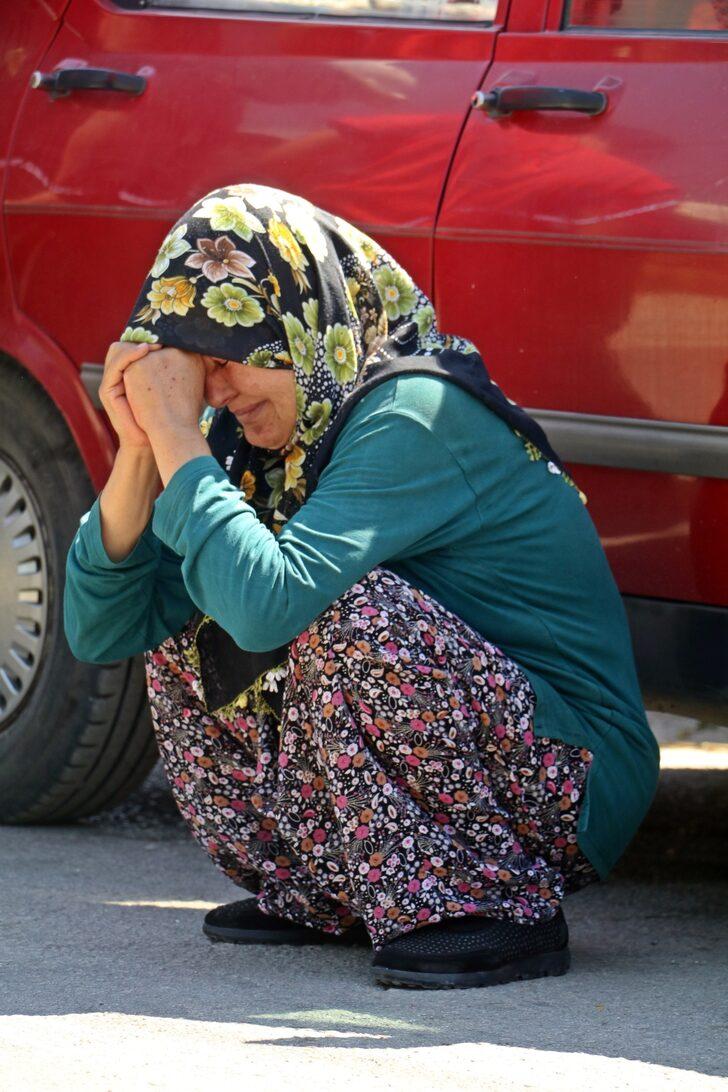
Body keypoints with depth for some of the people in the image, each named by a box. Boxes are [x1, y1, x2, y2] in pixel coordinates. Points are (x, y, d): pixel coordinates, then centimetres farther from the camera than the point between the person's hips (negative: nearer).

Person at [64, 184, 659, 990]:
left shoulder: (420, 417, -22)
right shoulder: (261, 438, 4)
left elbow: (270, 602, -36)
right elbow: (103, 632, 4)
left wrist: (178, 439, -25)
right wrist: (139, 450, -9)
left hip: (573, 787, -9)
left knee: (346, 611, -30)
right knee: (183, 635, 6)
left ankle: (492, 905, -17)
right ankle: (323, 895, 11)